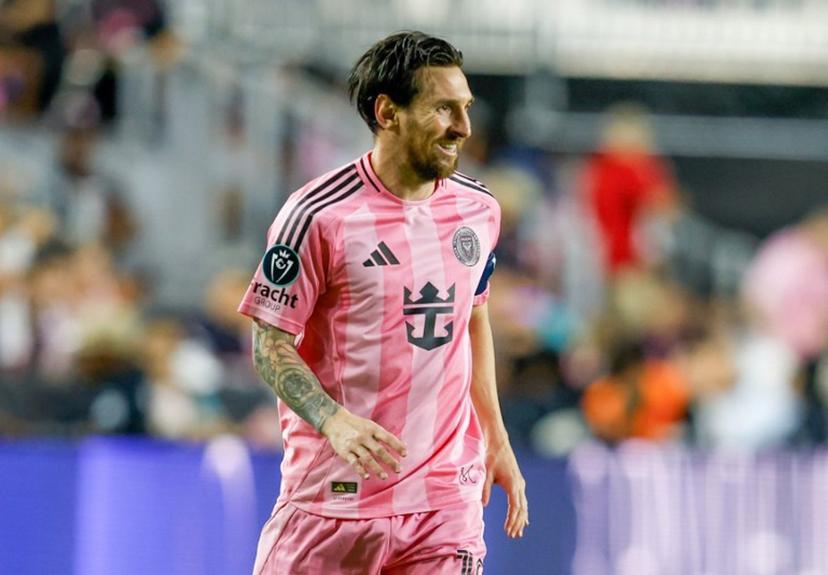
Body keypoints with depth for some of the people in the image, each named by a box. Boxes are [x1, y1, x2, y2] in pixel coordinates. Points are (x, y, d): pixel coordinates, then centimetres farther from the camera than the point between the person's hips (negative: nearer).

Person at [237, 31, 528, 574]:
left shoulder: (479, 210, 7)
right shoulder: (319, 214, -10)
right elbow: (269, 344, -8)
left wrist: (497, 443, 21)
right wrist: (336, 422, -24)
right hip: (332, 492, -4)